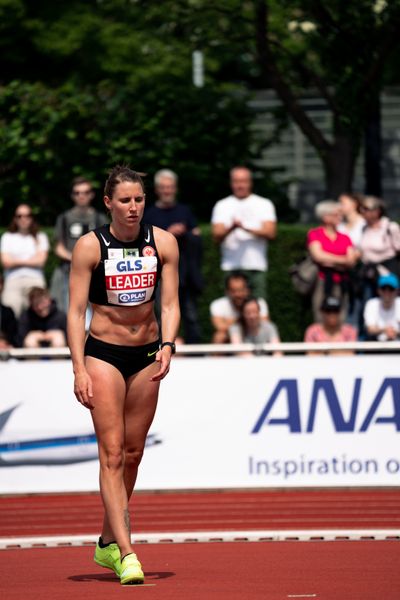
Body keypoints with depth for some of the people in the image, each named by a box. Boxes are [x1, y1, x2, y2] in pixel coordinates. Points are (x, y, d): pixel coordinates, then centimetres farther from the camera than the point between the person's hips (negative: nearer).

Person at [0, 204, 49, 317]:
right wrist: (31, 260, 8)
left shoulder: (40, 237, 16)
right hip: (13, 279, 0)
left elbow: (40, 260, 5)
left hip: (35, 279, 0)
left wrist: (17, 261, 7)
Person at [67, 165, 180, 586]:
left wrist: (167, 346, -17)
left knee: (133, 453, 9)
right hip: (103, 353, -4)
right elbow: (76, 311, -9)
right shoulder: (90, 246, -9)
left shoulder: (163, 243, -1)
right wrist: (79, 370, -16)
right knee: (112, 453, -11)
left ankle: (107, 543, 24)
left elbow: (170, 303, 1)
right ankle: (126, 554, -18)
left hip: (147, 355, 4)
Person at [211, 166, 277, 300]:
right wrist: (231, 228, -21)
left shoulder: (264, 204, 12)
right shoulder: (222, 206, 13)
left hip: (257, 265, 0)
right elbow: (217, 237, 1)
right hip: (231, 266, 0)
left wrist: (246, 228, -14)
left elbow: (270, 233, -1)